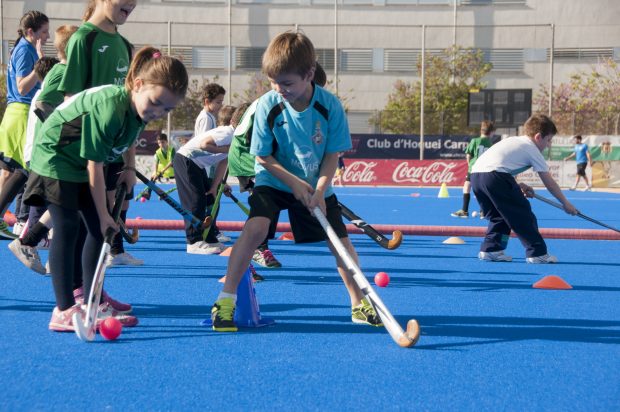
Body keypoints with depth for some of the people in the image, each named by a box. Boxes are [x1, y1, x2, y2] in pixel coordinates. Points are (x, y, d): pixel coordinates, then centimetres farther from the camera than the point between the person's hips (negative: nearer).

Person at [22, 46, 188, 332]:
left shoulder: (140, 109, -9)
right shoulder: (109, 110, -34)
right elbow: (95, 167, -28)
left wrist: (129, 169, 4)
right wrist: (103, 214, -22)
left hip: (81, 165, 9)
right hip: (55, 160, -9)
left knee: (100, 229, 6)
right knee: (67, 230, -13)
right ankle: (64, 311, -12)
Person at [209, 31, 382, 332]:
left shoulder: (330, 106, -18)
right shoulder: (267, 106, -20)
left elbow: (332, 155, -9)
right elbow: (263, 157, -12)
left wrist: (320, 190, -22)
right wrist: (294, 182, -20)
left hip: (316, 186, 2)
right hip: (274, 181, -2)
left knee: (340, 240, -1)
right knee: (255, 227, -26)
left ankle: (359, 304, 20)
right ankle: (225, 301, -19)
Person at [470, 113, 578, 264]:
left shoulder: (513, 141, 31)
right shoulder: (532, 150, 10)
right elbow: (549, 183, 15)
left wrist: (519, 186, 23)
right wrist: (566, 203, 25)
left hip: (476, 173, 8)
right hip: (494, 177, -8)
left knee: (498, 215, 23)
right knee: (523, 215, 2)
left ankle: (490, 248, 17)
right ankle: (537, 253, 5)